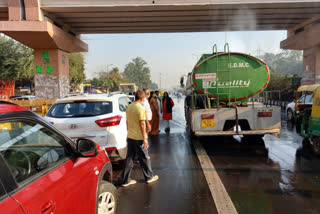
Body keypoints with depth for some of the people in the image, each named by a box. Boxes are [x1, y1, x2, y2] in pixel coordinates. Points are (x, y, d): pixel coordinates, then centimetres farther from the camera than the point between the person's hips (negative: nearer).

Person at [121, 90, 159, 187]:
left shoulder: (129, 107, 6)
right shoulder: (140, 108, -17)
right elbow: (142, 124, -18)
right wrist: (145, 139, -14)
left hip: (130, 137, 7)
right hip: (139, 138, -7)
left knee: (129, 158, 12)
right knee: (144, 158, 8)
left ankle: (126, 180, 17)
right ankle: (149, 177, 24)